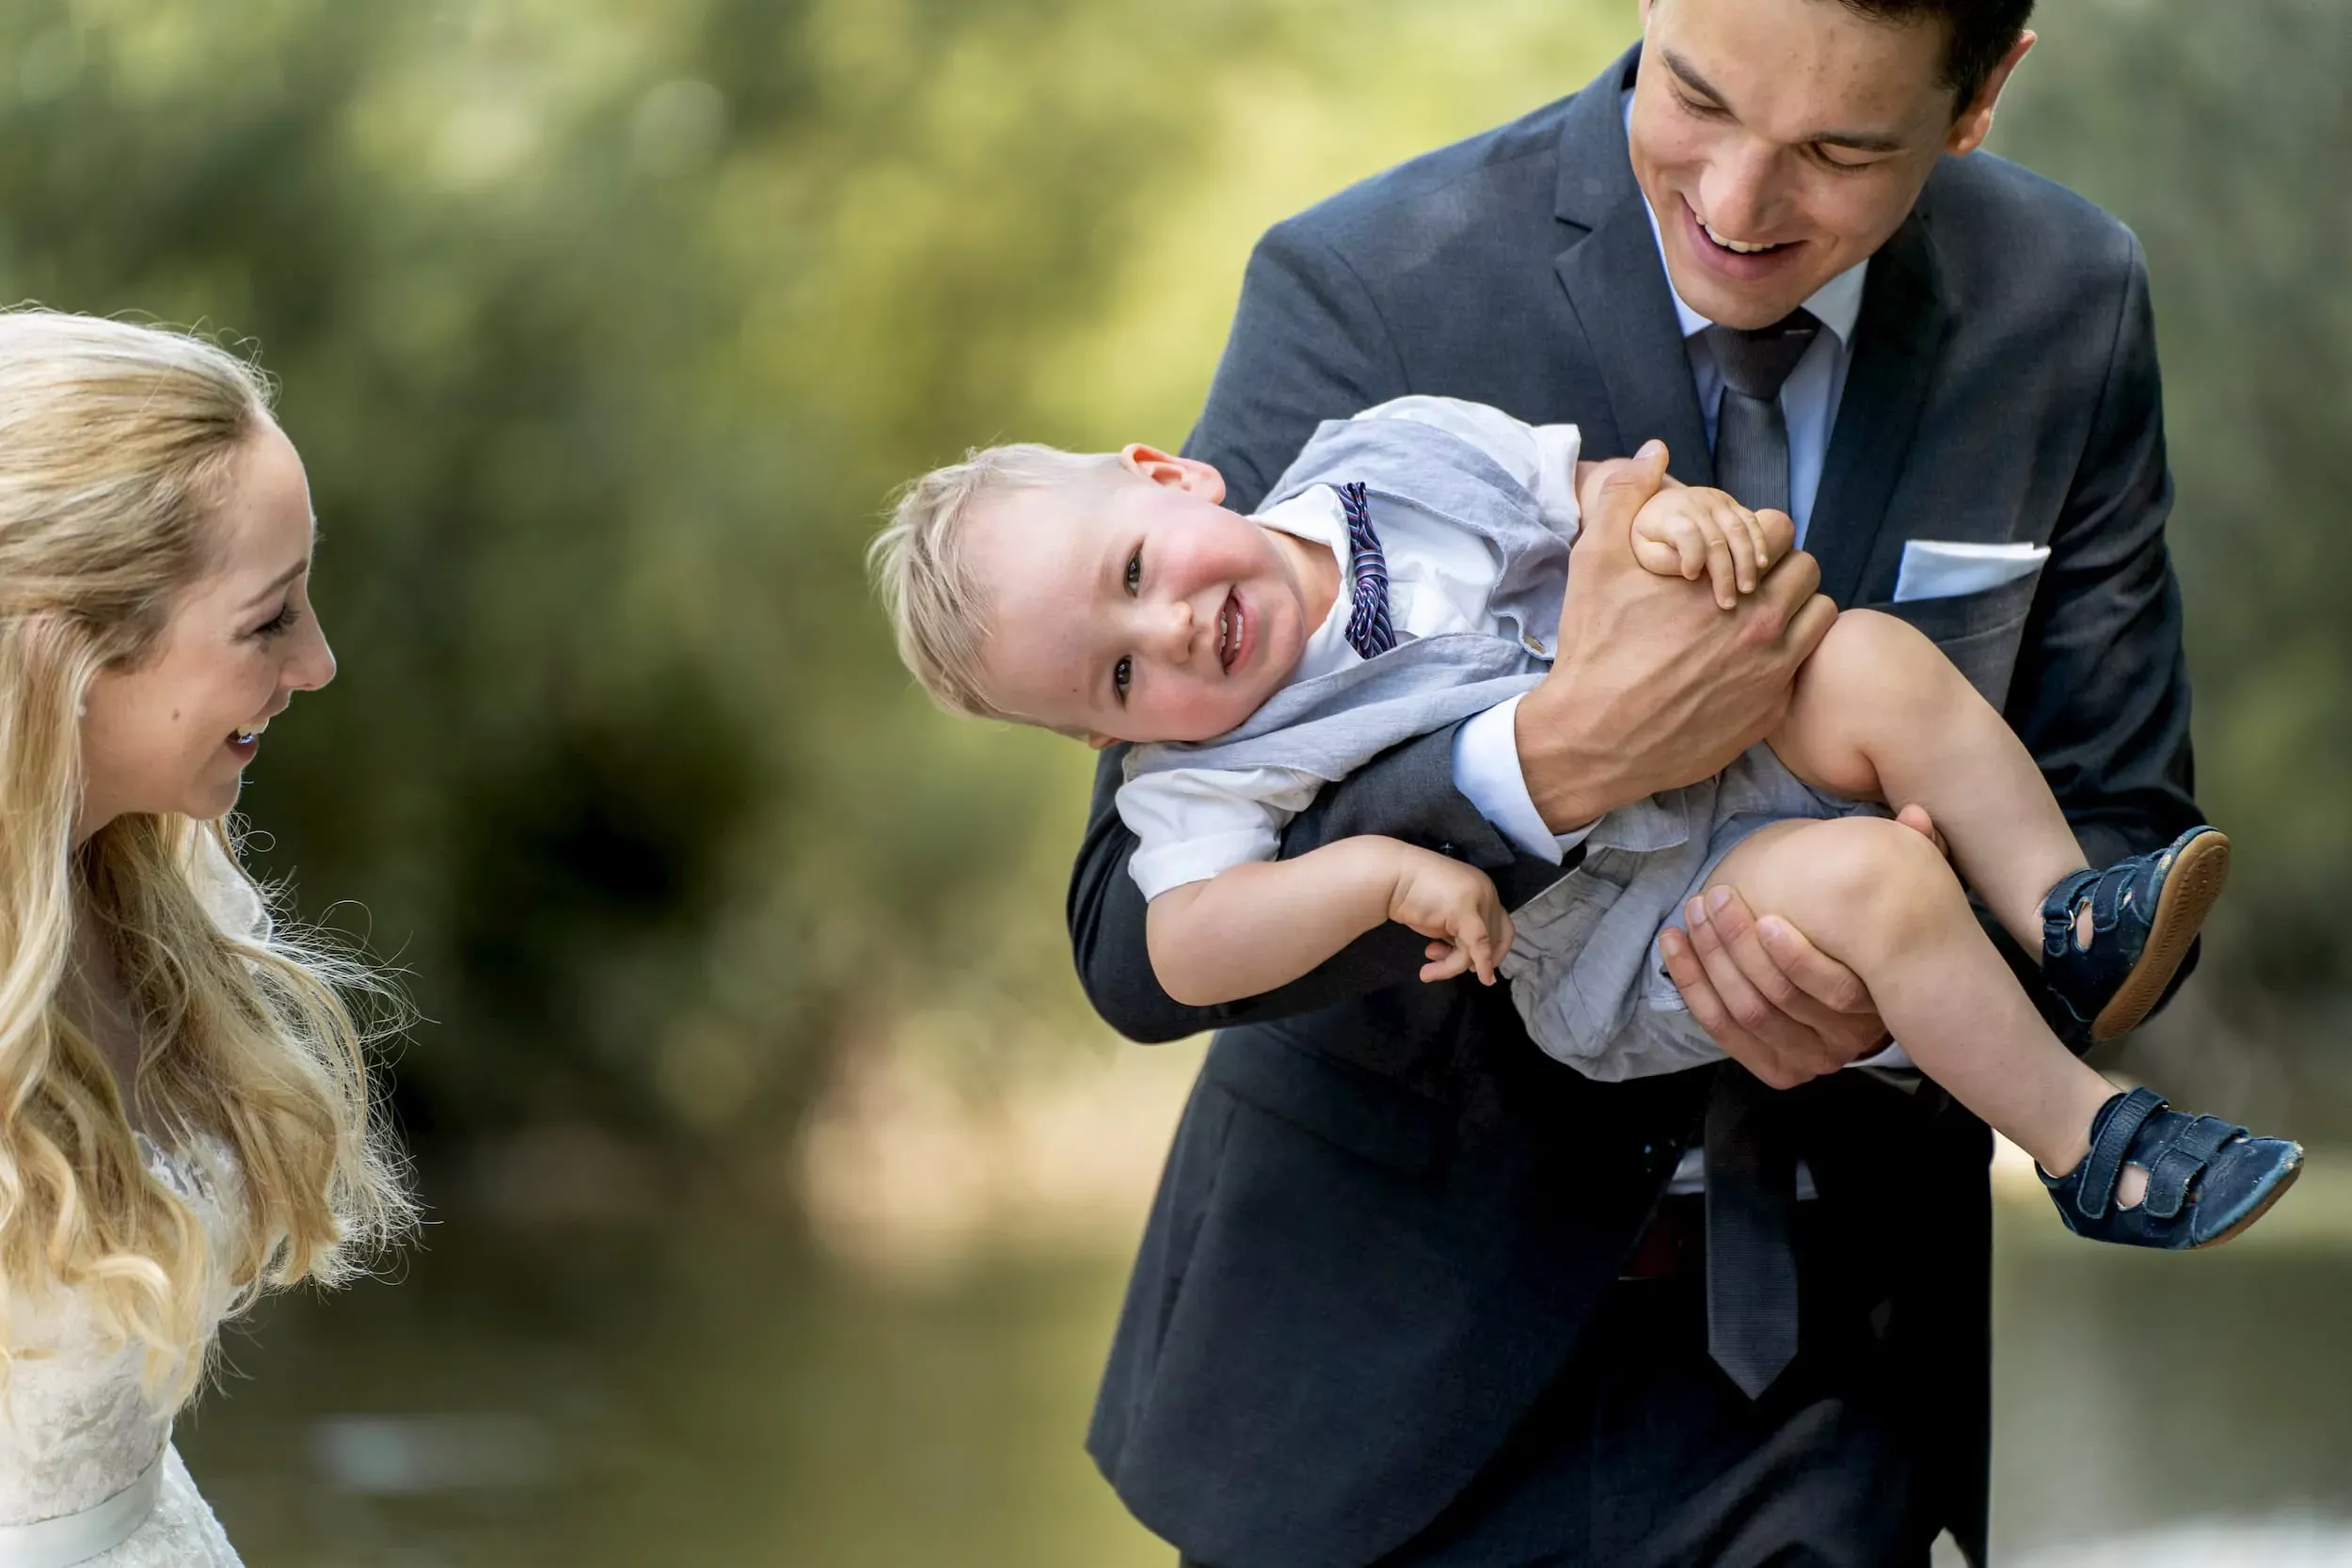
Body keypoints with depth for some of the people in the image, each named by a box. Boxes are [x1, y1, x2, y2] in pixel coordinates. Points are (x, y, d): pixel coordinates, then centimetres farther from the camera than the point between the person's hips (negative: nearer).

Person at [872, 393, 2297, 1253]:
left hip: (1744, 741, 5)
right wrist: (1381, 870, -36)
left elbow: (1593, 490, 5)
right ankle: (2083, 1145, -14)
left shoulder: (1403, 457, -1)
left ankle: (2070, 929, -10)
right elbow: (1187, 952, -25)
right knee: (1876, 879, -28)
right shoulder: (1209, 779, -11)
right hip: (1629, 950, -5)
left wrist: (1674, 513, -18)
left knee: (1874, 658, -23)